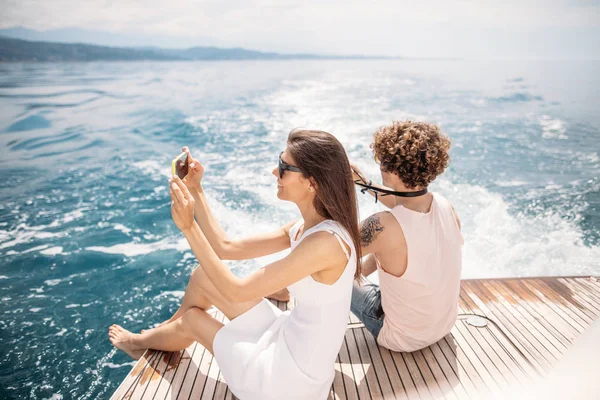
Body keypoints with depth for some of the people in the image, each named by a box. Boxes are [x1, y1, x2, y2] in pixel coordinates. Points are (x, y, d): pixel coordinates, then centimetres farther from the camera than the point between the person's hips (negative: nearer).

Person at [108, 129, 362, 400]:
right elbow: (226, 248, 1)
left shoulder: (325, 242, -30)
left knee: (191, 319, 9)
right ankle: (164, 331, 36)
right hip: (290, 338, 7)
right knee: (203, 276, 6)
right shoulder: (306, 227, -3)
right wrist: (195, 191, 0)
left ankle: (141, 342, 44)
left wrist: (188, 227, -22)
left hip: (292, 377, -7)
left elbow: (236, 291, -25)